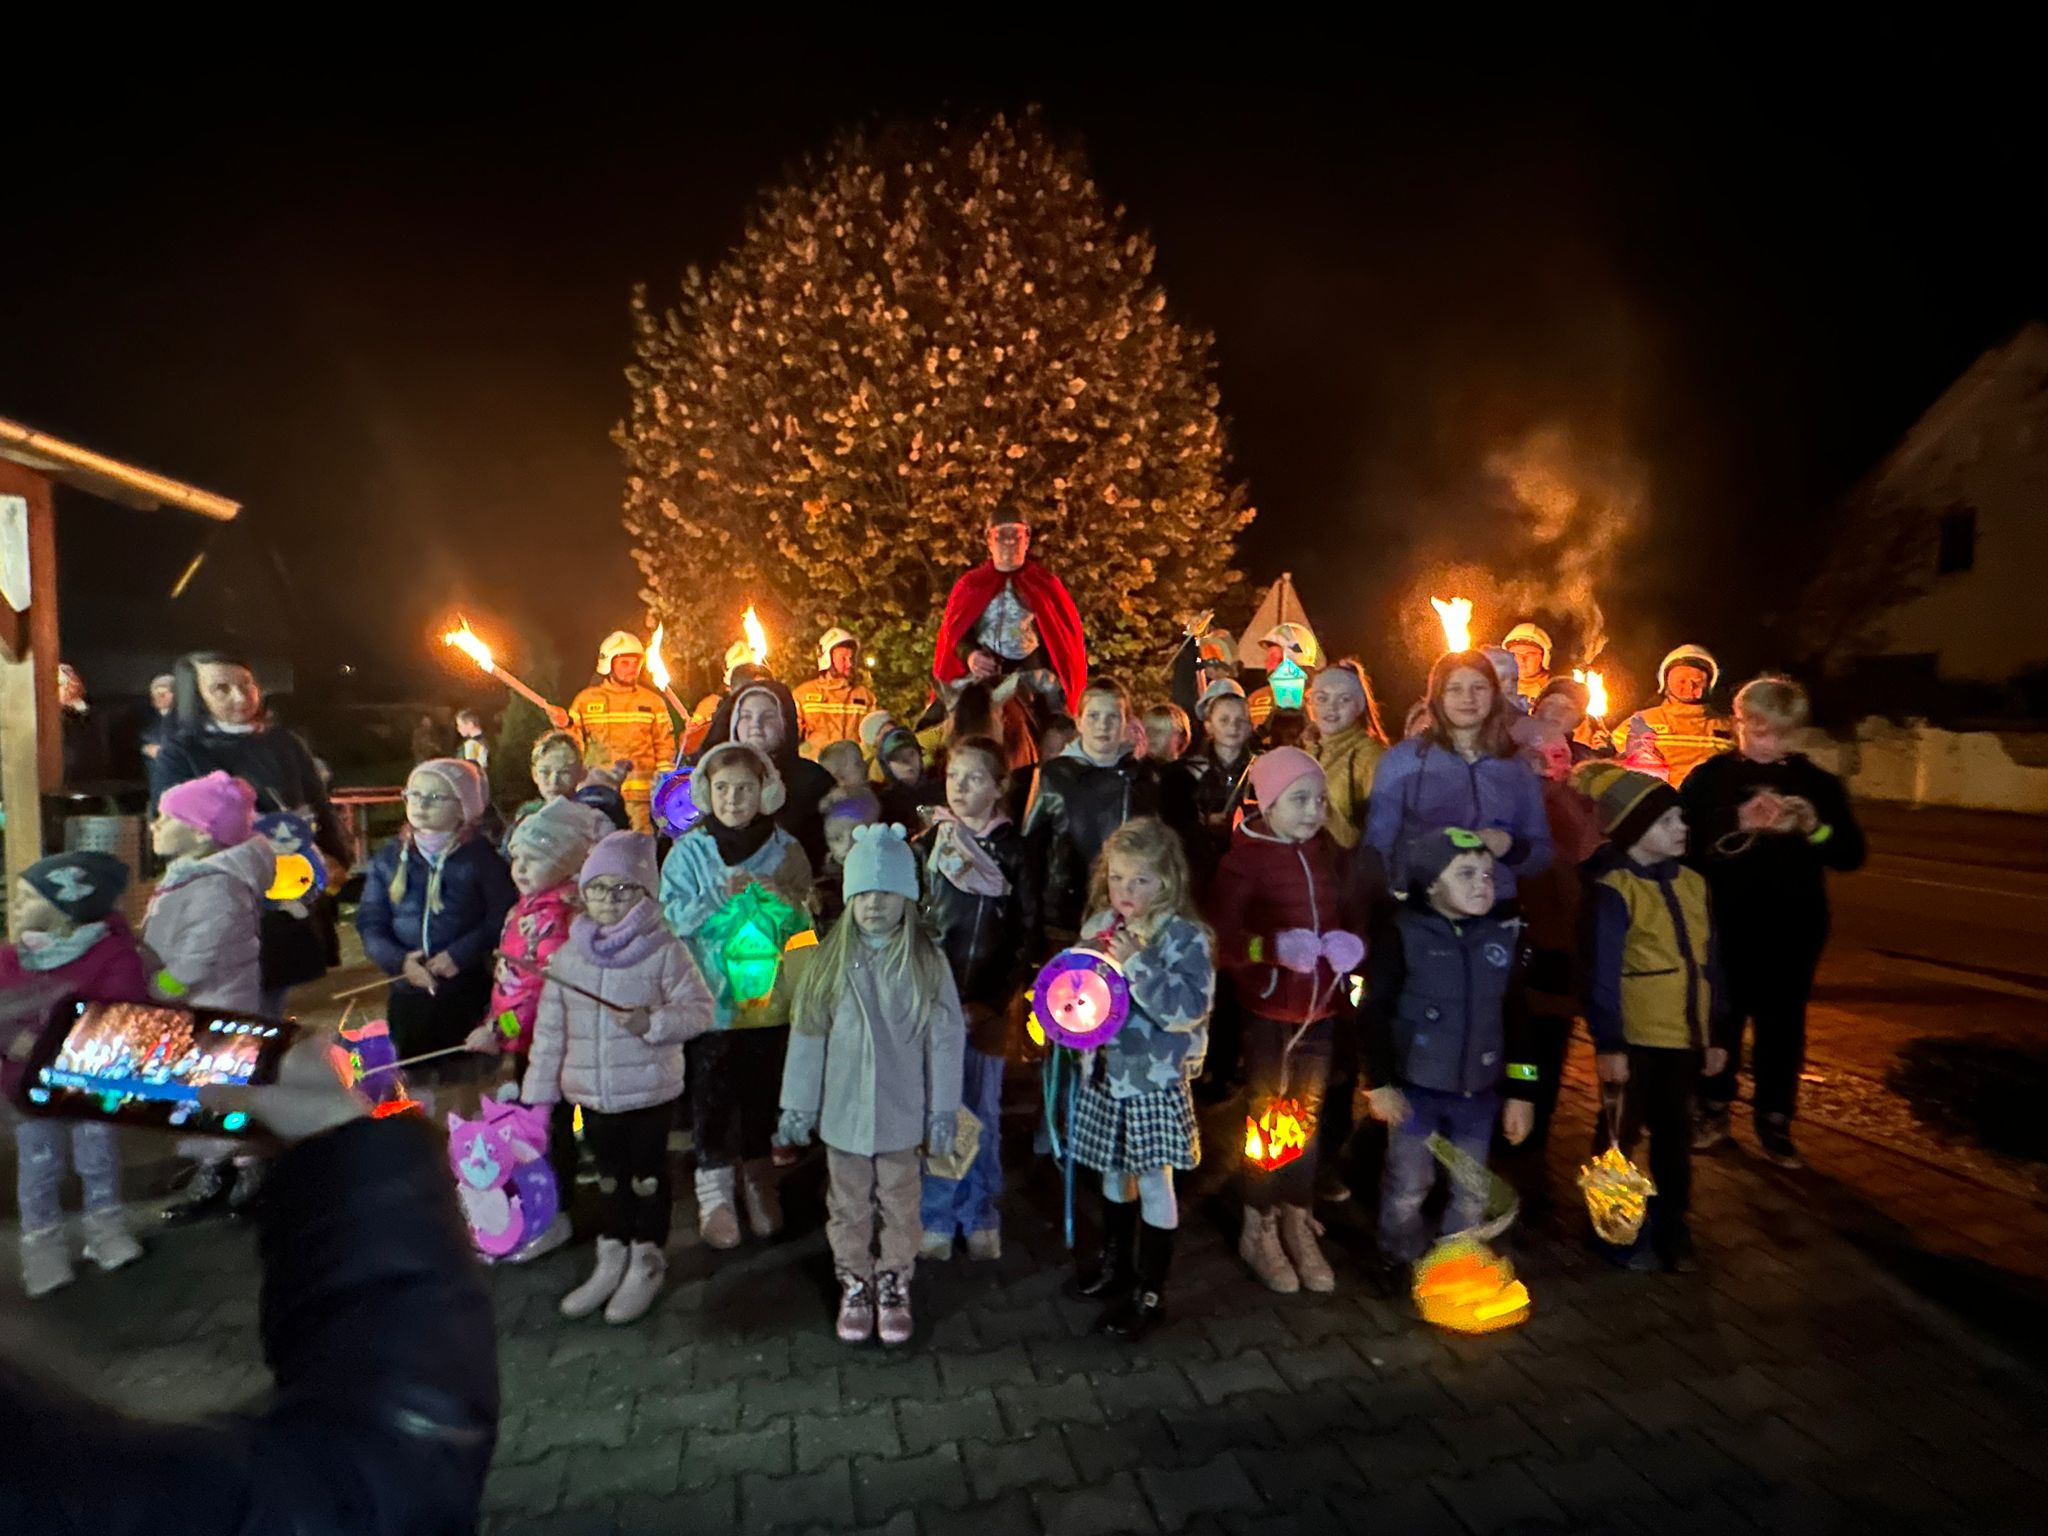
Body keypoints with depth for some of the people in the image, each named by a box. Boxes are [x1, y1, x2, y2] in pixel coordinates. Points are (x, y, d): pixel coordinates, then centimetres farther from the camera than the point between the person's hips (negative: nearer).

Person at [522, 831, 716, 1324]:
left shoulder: (664, 951, -13)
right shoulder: (567, 956, 0)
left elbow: (699, 1009, -12)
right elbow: (550, 1030, 6)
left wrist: (653, 1023, -28)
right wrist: (538, 1090, 6)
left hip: (650, 1091, -4)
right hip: (592, 1094, 4)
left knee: (647, 1177, 11)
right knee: (609, 1177, 20)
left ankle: (646, 1265, 29)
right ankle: (611, 1260, 37)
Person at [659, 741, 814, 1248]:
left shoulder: (786, 850, -1)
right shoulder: (689, 851, -4)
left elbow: (805, 921, 1)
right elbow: (671, 917, -10)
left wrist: (780, 898, -19)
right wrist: (720, 896, -24)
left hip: (767, 992, 2)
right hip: (708, 993, -1)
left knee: (762, 1089, 14)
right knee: (711, 1091, 4)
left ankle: (758, 1180, 34)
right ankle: (715, 1191, 22)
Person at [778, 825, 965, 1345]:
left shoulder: (926, 962, -10)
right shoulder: (828, 962, -6)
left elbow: (946, 1040, -6)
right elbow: (807, 1038, -1)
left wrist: (943, 1110, -5)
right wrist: (797, 1105, 1)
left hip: (901, 1112, -1)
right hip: (842, 1109, 1)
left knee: (899, 1204, 15)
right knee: (848, 1205, 16)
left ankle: (894, 1287, 35)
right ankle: (854, 1287, 36)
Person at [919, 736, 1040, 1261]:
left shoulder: (1012, 850, -2)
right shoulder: (927, 842, 3)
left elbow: (1029, 931, -2)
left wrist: (997, 998, -8)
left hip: (986, 1002, -1)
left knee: (982, 1112, 9)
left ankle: (981, 1217, 26)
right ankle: (937, 1218, 21)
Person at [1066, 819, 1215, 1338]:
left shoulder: (1186, 936, -16)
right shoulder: (1099, 926, 1)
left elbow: (1189, 1008, -26)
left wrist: (1136, 962, -32)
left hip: (1156, 1082, -6)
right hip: (1104, 1072, 6)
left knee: (1153, 1181, 7)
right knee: (1113, 1172, 21)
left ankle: (1150, 1292, 24)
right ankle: (1115, 1263, 43)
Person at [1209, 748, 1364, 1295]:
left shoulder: (1328, 852, 1)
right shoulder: (1244, 858, -15)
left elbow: (1349, 912, 9)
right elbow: (1221, 936, -21)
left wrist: (1352, 944, -11)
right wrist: (1276, 947, -33)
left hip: (1321, 1004, 5)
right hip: (1267, 1007, -5)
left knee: (1308, 1117, 16)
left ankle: (1297, 1225, 34)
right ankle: (1257, 1230, 28)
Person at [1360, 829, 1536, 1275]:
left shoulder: (1504, 936, 0)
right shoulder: (1404, 935, -12)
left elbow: (1517, 1018, 5)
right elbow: (1375, 1011, -10)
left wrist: (1520, 1091, 5)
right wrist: (1379, 1082, -11)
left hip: (1477, 1090, 4)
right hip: (1415, 1086, -3)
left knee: (1472, 1193, 16)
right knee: (1408, 1186, 10)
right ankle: (1401, 1263, 33)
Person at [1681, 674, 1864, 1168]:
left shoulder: (1818, 782, 5)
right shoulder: (1709, 777, -1)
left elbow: (1851, 855, 3)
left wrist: (1816, 830, -16)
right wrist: (1734, 827, -23)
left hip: (1793, 929, 2)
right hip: (1723, 924, -1)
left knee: (1783, 1025, 10)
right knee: (1720, 1018, 10)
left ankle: (1775, 1120, 24)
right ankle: (1713, 1108, 26)